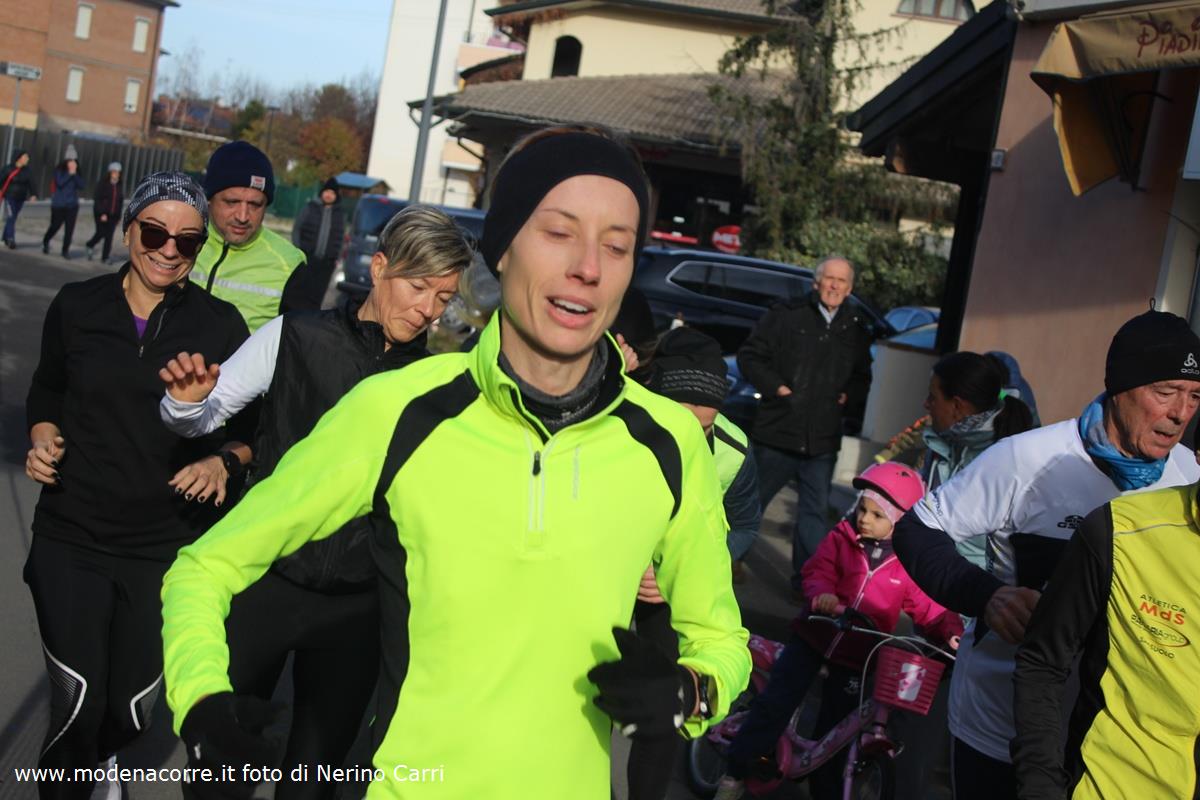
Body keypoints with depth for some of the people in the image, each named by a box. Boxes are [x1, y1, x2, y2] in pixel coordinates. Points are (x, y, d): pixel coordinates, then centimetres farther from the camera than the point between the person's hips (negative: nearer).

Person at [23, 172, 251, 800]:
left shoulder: (220, 325, -3)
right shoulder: (76, 306, 0)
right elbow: (47, 391, 16)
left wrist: (222, 462, -15)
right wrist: (44, 440, -2)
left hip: (167, 548, 0)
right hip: (71, 537, 0)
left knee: (130, 710, 10)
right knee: (78, 701, -9)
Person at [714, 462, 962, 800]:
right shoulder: (841, 537, -3)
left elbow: (931, 610, -6)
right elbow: (817, 573, -11)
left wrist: (952, 632, -25)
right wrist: (822, 595, -33)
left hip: (856, 656, 0)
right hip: (814, 636, 0)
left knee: (833, 731, 9)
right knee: (774, 703, -4)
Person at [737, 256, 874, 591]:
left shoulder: (857, 329, 10)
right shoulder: (786, 315, -2)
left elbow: (862, 378, 22)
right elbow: (749, 356, 0)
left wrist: (849, 397, 2)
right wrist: (776, 387, -10)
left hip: (823, 441, 3)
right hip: (777, 432, -3)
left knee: (815, 512, 5)